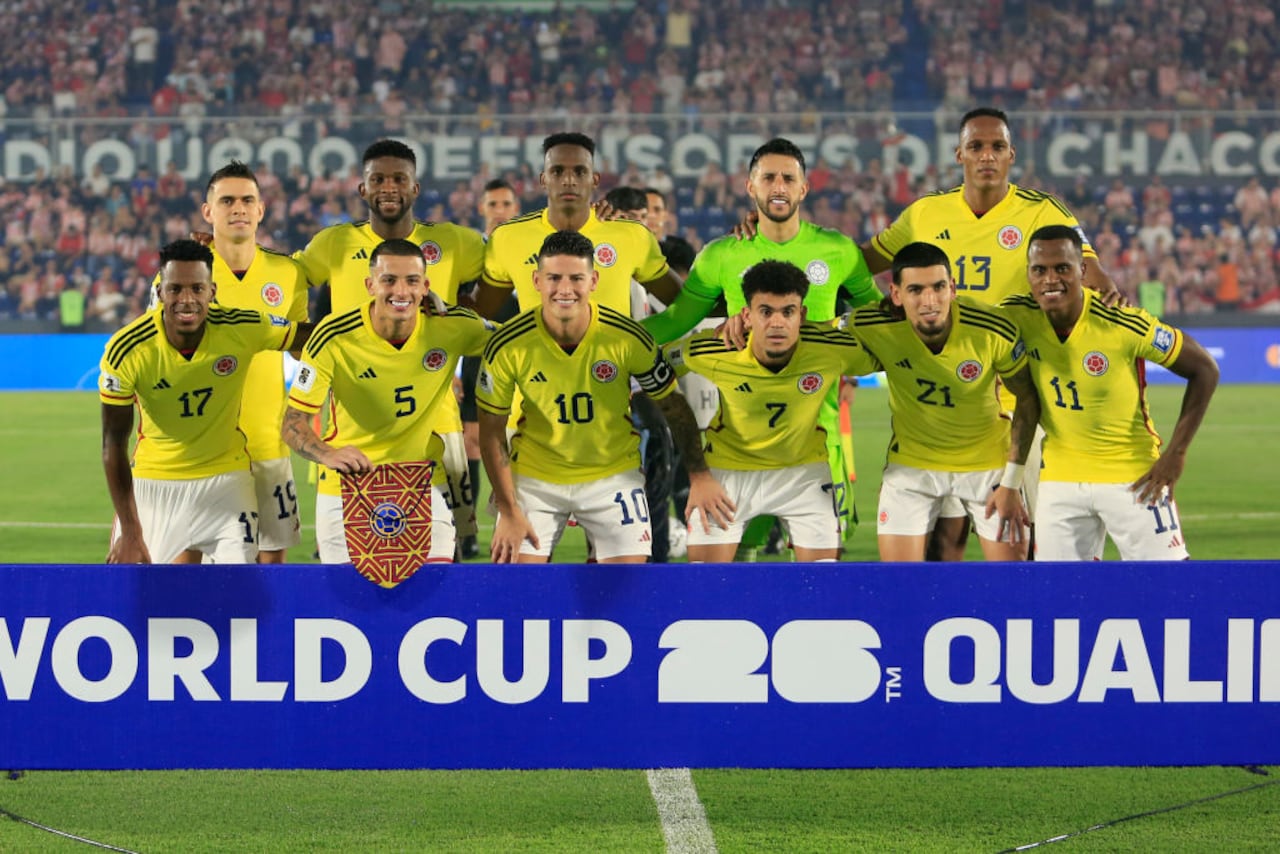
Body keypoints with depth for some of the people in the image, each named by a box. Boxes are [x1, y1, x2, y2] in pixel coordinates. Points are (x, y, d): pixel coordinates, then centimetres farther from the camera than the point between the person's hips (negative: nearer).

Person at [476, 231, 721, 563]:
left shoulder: (629, 339, -18)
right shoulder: (507, 347, -18)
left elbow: (673, 407, -2)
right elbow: (491, 430, -7)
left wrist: (699, 474, -8)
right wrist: (509, 512, -10)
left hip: (614, 476, 0)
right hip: (534, 478, 0)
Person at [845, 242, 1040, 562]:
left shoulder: (995, 330, -25)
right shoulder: (873, 329, -23)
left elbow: (1027, 399, -9)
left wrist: (1011, 482, -9)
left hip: (988, 462, -1)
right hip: (911, 463, 1)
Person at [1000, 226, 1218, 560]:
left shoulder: (1124, 326, -20)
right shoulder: (1018, 316, -11)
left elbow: (1204, 370, -10)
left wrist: (1176, 453, -12)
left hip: (1133, 477, -3)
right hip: (1060, 478, 3)